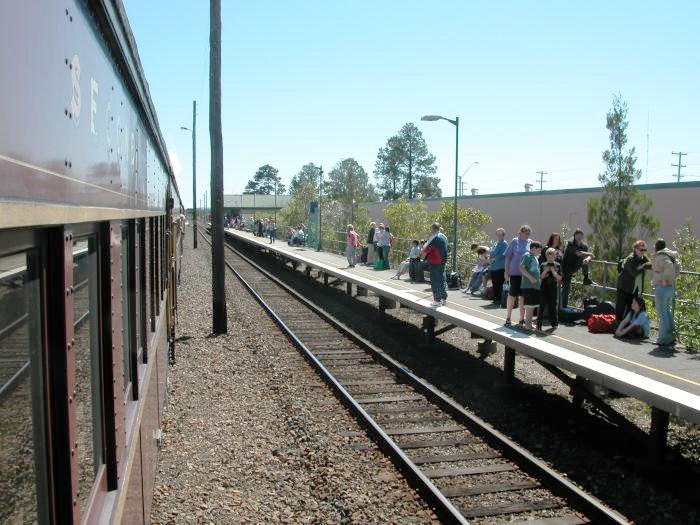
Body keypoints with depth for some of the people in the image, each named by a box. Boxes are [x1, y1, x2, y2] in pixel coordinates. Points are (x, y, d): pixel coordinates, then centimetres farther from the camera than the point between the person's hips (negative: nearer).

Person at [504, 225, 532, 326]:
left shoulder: (530, 242, 7)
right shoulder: (515, 241, -2)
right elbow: (508, 257, -1)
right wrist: (506, 272, -5)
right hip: (515, 272, -3)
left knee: (523, 296, 9)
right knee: (512, 294, 2)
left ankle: (522, 319, 18)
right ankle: (508, 317, 15)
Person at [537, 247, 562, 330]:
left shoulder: (557, 265, 4)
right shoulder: (543, 265, 2)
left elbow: (559, 278, 0)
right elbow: (540, 277, 1)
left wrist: (553, 272, -14)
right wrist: (545, 271, -13)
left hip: (553, 289, 0)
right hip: (544, 289, 0)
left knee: (553, 306, 5)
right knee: (541, 306, 0)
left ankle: (554, 323, 17)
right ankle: (539, 324, 6)